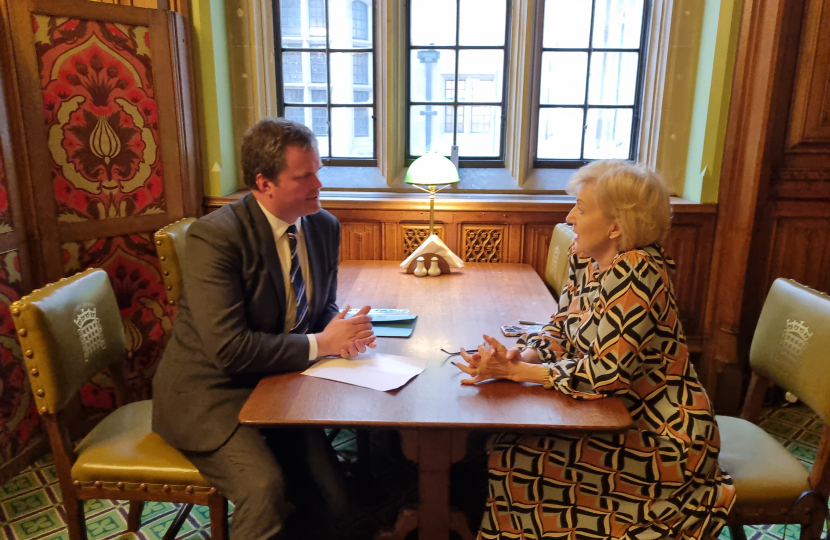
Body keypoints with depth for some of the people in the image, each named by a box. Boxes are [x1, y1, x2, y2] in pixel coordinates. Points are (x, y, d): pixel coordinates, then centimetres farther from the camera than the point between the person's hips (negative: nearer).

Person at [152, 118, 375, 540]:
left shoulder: (324, 226, 0)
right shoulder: (214, 236, -21)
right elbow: (229, 349, -26)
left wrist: (340, 331, -11)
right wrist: (319, 343, -20)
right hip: (210, 394, -5)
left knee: (331, 504, -6)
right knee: (265, 489, -28)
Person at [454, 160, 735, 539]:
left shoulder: (635, 272, -26)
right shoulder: (585, 257, 0)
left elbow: (606, 372, -28)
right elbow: (560, 331, 3)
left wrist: (517, 372, -21)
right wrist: (516, 358, -17)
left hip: (660, 439, -8)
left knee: (513, 462, -13)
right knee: (503, 442, 1)